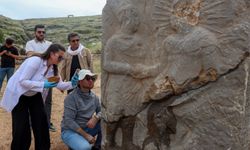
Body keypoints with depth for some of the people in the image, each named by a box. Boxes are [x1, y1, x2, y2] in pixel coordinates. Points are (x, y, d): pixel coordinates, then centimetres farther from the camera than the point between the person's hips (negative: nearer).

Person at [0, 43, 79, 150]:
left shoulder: (53, 68, -5)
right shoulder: (35, 61, -30)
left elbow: (59, 85, -3)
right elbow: (22, 81, -31)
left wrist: (71, 84, -22)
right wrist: (44, 84, -37)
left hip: (34, 95, 7)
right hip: (18, 94, -7)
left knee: (41, 123, 3)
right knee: (21, 128, -4)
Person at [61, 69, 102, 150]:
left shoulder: (94, 96, 1)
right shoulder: (71, 97, -18)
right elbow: (69, 121, -23)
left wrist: (96, 118, -21)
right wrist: (86, 135, -24)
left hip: (87, 128, 7)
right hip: (70, 131, -6)